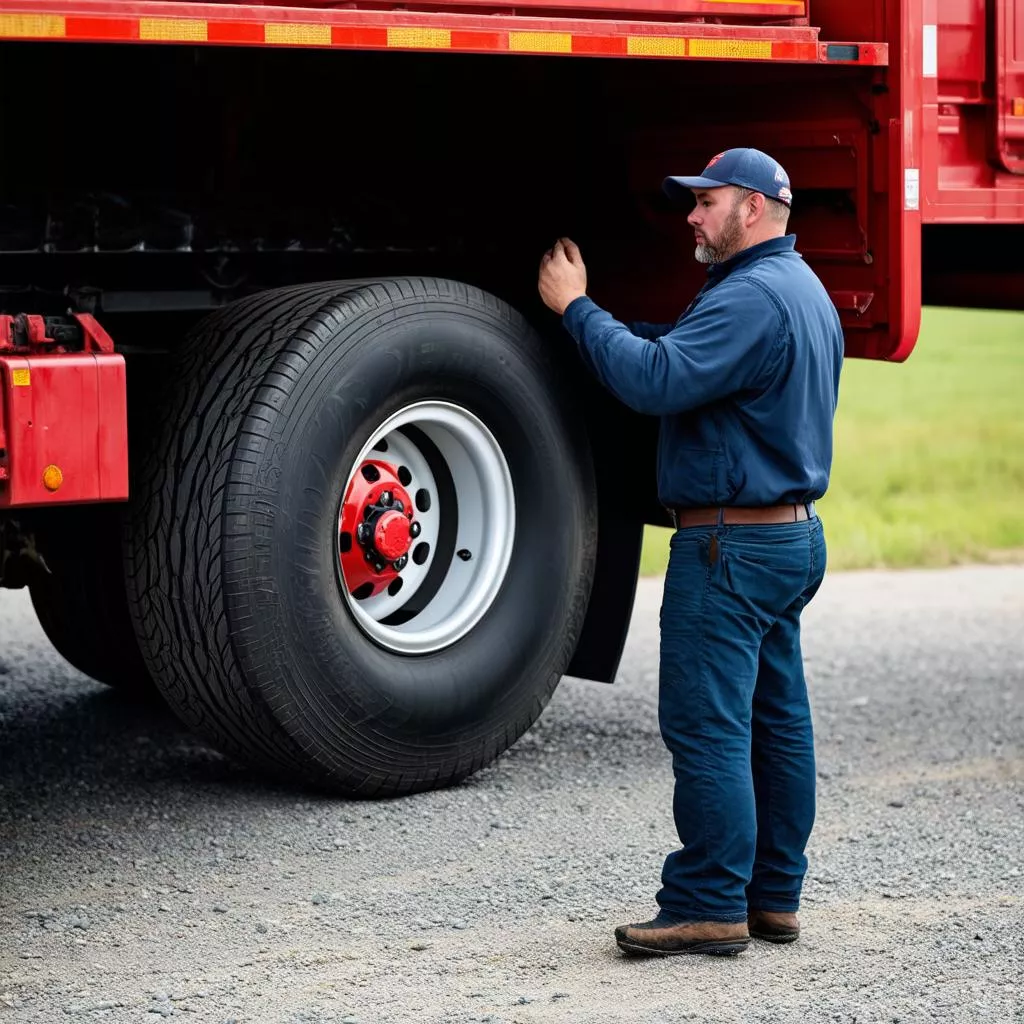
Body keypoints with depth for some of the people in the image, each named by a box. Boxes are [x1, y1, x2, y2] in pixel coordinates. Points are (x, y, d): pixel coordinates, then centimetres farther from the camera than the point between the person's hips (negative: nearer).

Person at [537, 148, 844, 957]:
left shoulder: (752, 297, -18)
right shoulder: (805, 291, 17)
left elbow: (656, 379, -27)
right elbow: (684, 356, 20)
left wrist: (576, 308, -16)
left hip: (732, 546, -11)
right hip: (793, 534, 11)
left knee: (706, 725, -7)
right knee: (776, 720, 13)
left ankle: (709, 908, -5)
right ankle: (773, 898, 19)